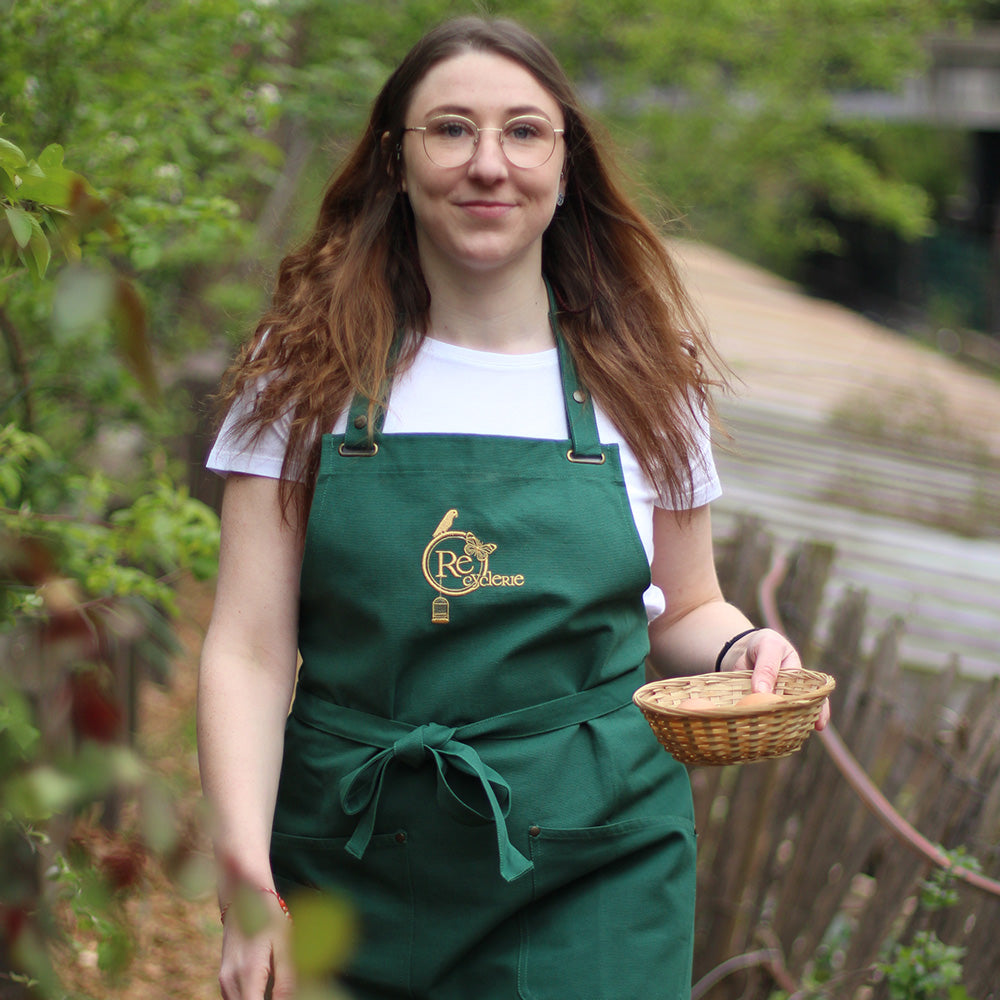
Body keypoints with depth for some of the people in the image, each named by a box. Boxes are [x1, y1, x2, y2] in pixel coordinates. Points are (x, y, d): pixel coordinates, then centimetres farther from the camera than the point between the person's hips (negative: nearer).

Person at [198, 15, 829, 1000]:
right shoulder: (307, 371, -1)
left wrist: (740, 649, -8)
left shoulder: (641, 376, 4)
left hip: (595, 871, 1)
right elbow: (251, 649, -5)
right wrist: (245, 870, -17)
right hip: (351, 868, 0)